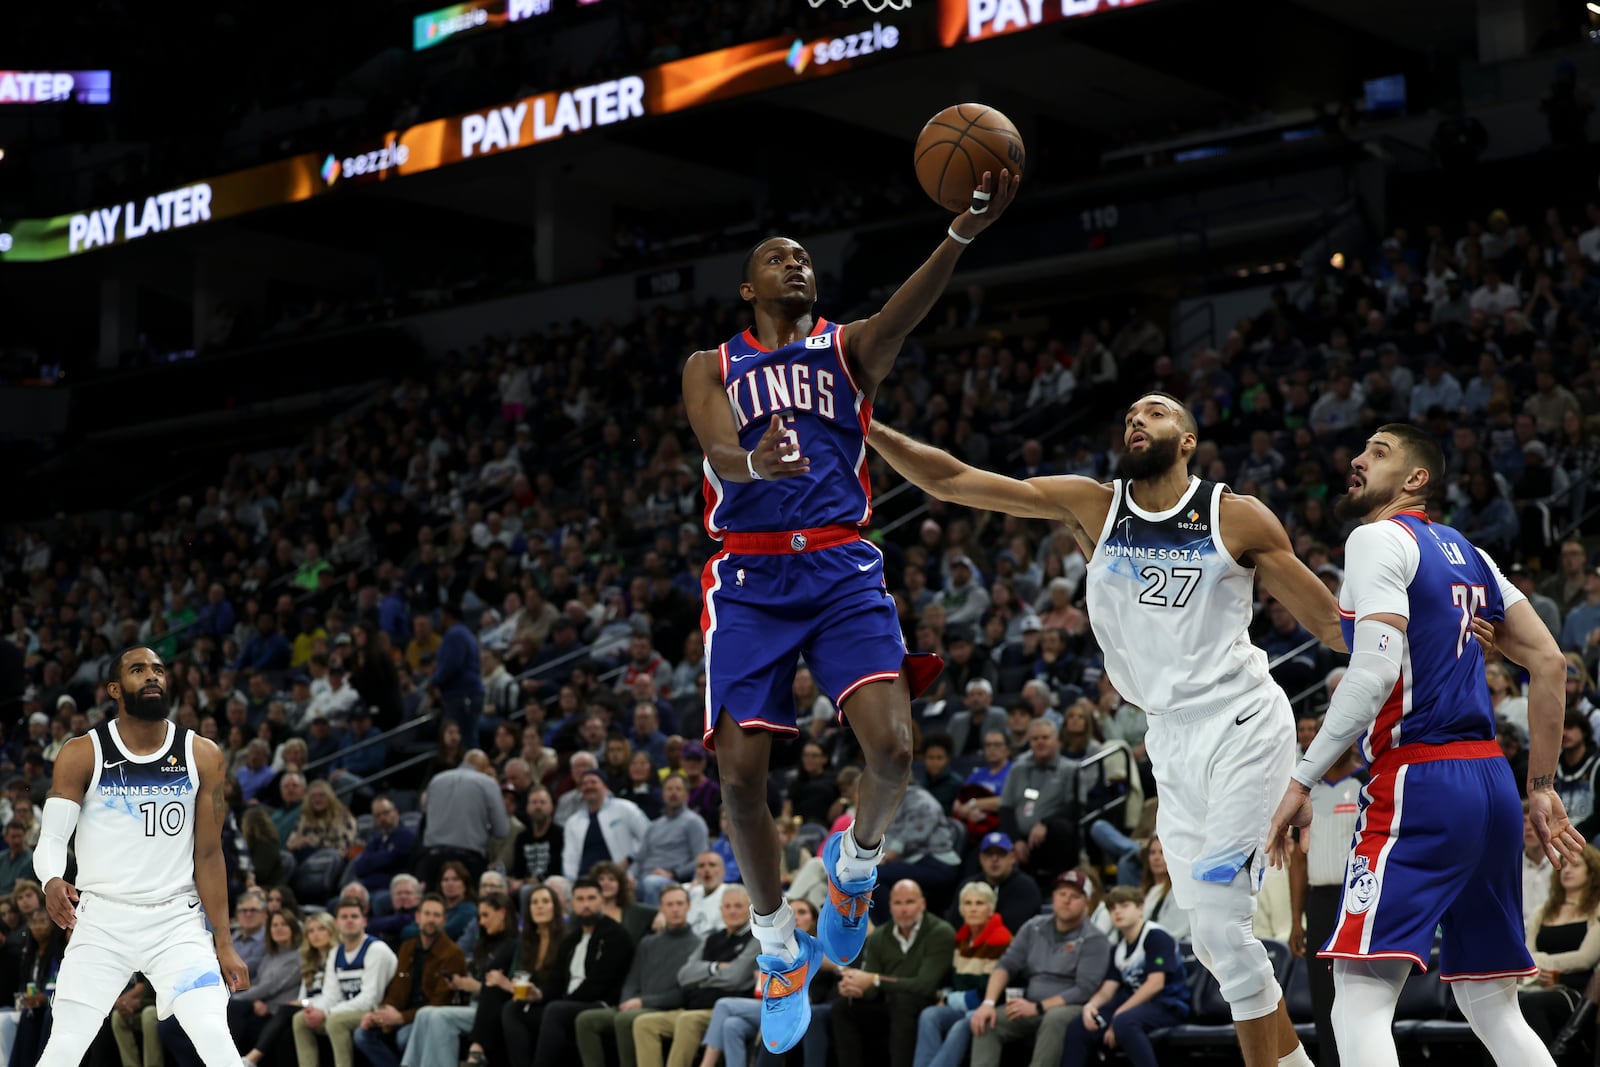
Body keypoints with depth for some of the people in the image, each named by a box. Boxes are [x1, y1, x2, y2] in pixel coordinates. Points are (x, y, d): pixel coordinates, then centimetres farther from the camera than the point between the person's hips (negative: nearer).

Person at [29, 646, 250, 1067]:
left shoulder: (202, 757, 1)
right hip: (102, 921, 0)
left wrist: (224, 943, -1)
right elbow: (52, 838, -8)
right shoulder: (82, 755, -3)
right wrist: (52, 882, -31)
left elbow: (208, 855, 3)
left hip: (177, 921, 0)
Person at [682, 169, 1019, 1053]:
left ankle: (856, 861, 15)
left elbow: (903, 315, -9)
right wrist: (753, 464, -36)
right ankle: (779, 949, 17)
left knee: (891, 748, -19)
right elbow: (717, 448, -9)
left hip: (841, 570, 0)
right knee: (741, 775, -5)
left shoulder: (847, 348, 14)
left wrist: (963, 233, -31)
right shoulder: (712, 367, 12)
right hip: (749, 577, 0)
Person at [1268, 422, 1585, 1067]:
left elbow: (1375, 672, -17)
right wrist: (1542, 788, 21)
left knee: (1360, 997, -13)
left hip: (1419, 780, -9)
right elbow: (1549, 662, 18)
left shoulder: (1379, 538, -4)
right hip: (1492, 783, 9)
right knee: (1492, 1007, 15)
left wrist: (1302, 780, -16)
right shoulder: (1467, 554, 20)